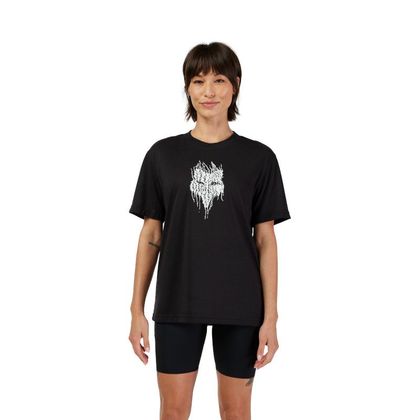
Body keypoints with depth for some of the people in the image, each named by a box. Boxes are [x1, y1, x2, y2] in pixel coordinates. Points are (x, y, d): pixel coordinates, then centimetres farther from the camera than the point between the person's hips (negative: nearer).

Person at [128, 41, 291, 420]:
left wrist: (271, 316, -4)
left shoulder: (259, 158, -1)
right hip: (177, 303, 1)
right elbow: (151, 235, 4)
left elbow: (265, 240, 0)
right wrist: (137, 309, 2)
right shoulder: (163, 154, 2)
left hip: (240, 305, 0)